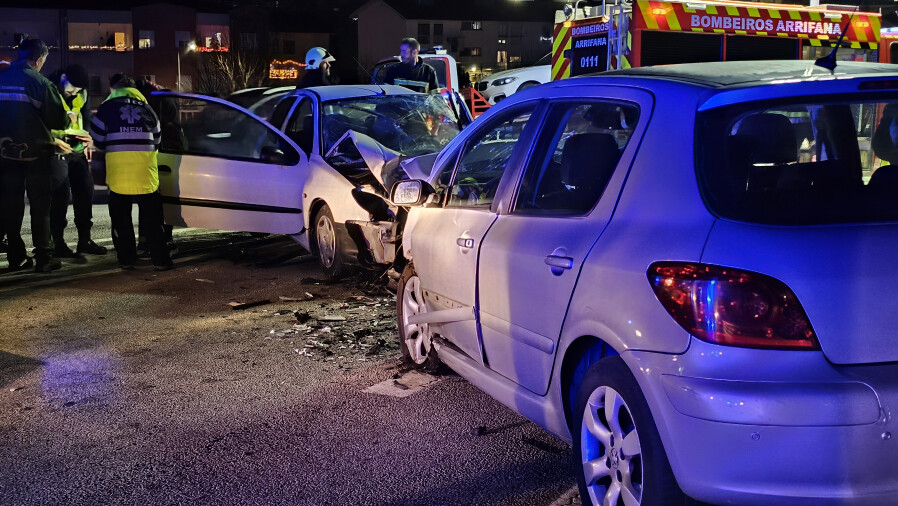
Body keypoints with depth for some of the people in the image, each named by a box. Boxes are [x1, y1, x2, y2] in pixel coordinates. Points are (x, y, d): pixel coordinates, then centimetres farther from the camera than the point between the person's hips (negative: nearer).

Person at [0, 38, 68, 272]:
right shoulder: (39, 82, -13)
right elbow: (58, 119, -12)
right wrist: (69, 118, 8)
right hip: (34, 152, -5)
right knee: (40, 207, 2)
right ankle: (44, 257, 3)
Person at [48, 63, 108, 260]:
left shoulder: (82, 93, 8)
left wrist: (88, 141, 9)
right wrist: (55, 140, -18)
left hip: (78, 150, 7)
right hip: (57, 151, -7)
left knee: (85, 192, 8)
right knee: (60, 194, -9)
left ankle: (85, 239, 18)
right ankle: (59, 243, -2)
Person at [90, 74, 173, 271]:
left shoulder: (107, 107, 6)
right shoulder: (145, 107, 14)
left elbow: (97, 138, 7)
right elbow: (156, 139, 16)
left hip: (119, 171, -1)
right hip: (145, 169, 2)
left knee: (121, 218, 9)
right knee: (151, 218, 6)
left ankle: (126, 259, 10)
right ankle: (160, 260, 3)